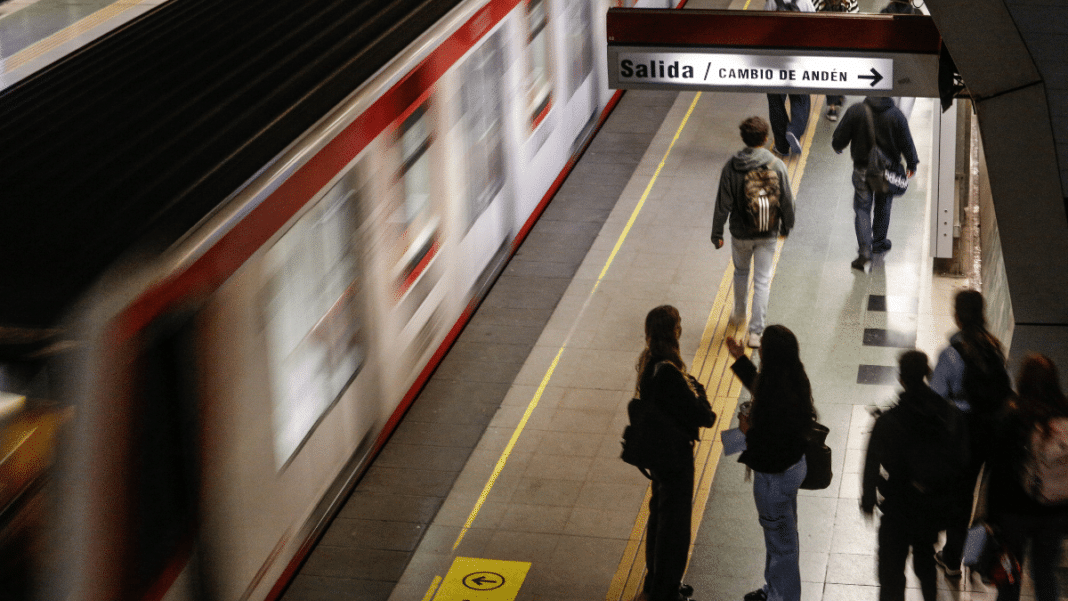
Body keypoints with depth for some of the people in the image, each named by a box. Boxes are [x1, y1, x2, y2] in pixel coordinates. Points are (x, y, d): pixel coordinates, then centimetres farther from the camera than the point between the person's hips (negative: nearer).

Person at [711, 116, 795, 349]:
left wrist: (717, 233, 1)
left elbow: (723, 203, -9)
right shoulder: (776, 166, -13)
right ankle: (756, 331, 4)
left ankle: (739, 313, 44)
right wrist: (786, 225, 13)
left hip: (740, 233, 1)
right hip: (768, 234, -1)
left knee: (741, 273, 26)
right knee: (762, 281, 6)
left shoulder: (731, 167, -14)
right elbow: (787, 201, -5)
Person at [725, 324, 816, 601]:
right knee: (782, 535, 27)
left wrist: (749, 430, -17)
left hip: (775, 476, -9)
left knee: (781, 540, 13)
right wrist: (740, 359, 18)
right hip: (793, 466, 9)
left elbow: (771, 448, -32)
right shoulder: (793, 380, -7)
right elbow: (761, 387, 16)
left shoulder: (777, 398, -36)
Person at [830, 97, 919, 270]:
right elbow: (906, 143, -4)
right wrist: (911, 163, 13)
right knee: (883, 207, 21)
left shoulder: (855, 111, -14)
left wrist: (837, 147, 19)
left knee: (862, 208, 4)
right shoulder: (896, 114, -13)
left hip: (862, 168, -1)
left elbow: (839, 137, -6)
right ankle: (879, 242, 37)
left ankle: (865, 250, -10)